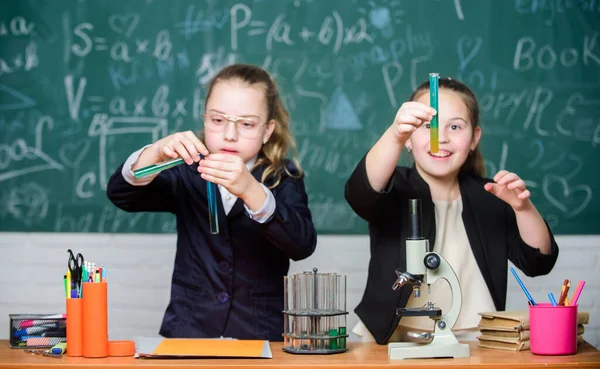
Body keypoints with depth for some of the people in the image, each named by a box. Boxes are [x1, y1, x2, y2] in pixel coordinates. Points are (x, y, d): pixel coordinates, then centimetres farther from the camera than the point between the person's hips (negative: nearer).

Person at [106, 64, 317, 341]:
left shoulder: (283, 180, 1)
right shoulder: (189, 175, 8)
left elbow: (303, 245, -17)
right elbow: (121, 194, -5)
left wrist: (249, 189, -33)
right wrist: (158, 152, -25)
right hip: (185, 333, 1)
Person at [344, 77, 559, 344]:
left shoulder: (489, 196, 10)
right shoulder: (395, 190, 0)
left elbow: (538, 262, 6)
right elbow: (362, 191, -24)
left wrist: (523, 207, -12)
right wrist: (395, 134, -42)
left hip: (476, 343, 2)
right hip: (395, 342, -2)